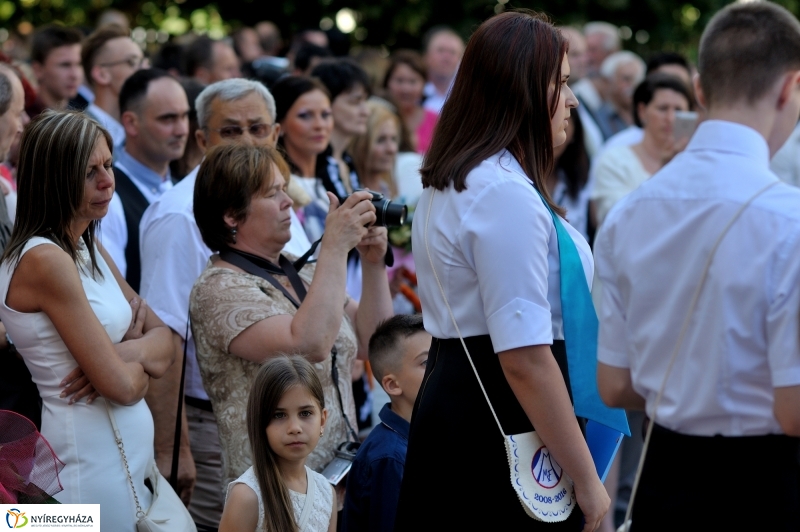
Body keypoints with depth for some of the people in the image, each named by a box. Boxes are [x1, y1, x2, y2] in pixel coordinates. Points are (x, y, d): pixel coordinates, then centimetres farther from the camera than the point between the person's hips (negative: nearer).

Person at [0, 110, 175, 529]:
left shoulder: (89, 251, 11)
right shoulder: (46, 259, -17)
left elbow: (164, 342, 8)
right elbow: (121, 386, -20)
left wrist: (127, 352, -12)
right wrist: (142, 364, 2)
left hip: (131, 448, 9)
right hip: (91, 458, -9)